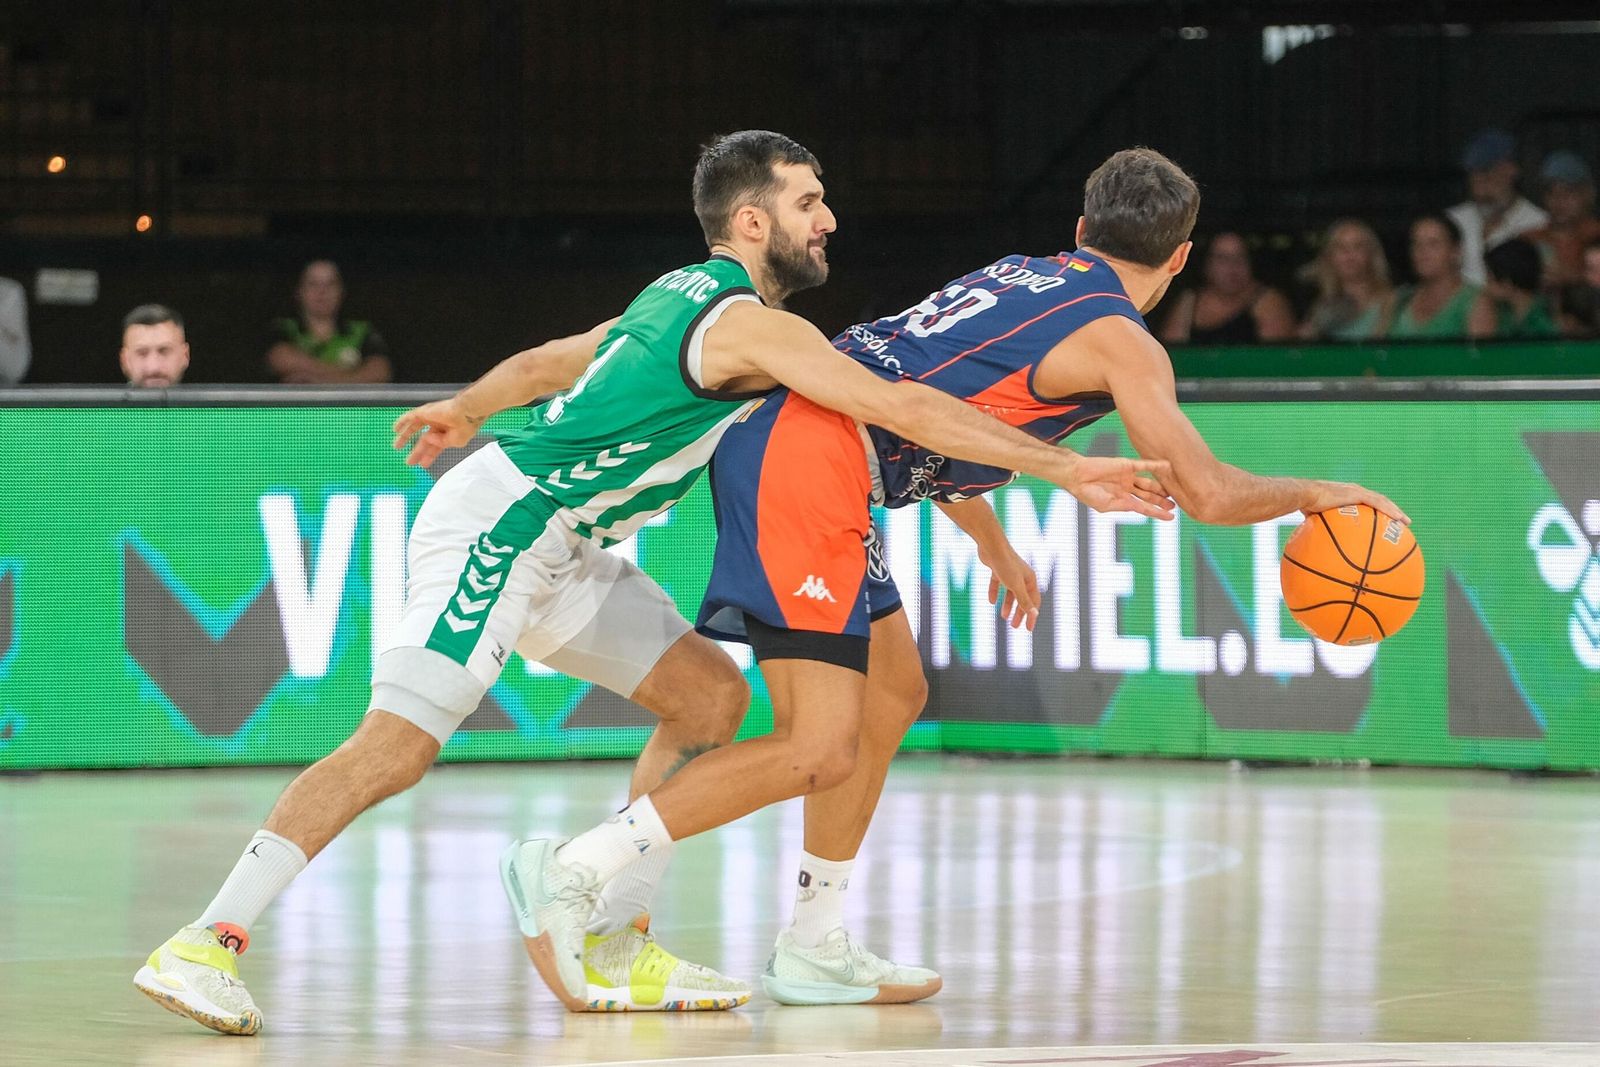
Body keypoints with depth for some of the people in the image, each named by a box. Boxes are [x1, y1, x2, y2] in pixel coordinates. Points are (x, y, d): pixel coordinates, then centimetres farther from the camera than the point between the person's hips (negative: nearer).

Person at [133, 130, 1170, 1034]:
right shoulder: (752, 324, -17)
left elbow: (552, 360, 27)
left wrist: (463, 410, 45)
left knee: (711, 695, 8)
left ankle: (613, 950, 7)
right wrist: (1069, 469, -23)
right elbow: (901, 407, -24)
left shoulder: (686, 294, 13)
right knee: (400, 744, -19)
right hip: (501, 523, -10)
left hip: (559, 547, 10)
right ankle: (208, 944, -20)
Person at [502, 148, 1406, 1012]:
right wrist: (1312, 495, 14)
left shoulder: (1025, 278, 25)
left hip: (786, 439, 9)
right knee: (819, 751, -12)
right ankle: (576, 870, -16)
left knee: (895, 693, 19)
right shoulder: (1122, 341, 0)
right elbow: (1205, 492, -4)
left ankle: (816, 947, 22)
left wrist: (999, 551, 48)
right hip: (806, 460, -9)